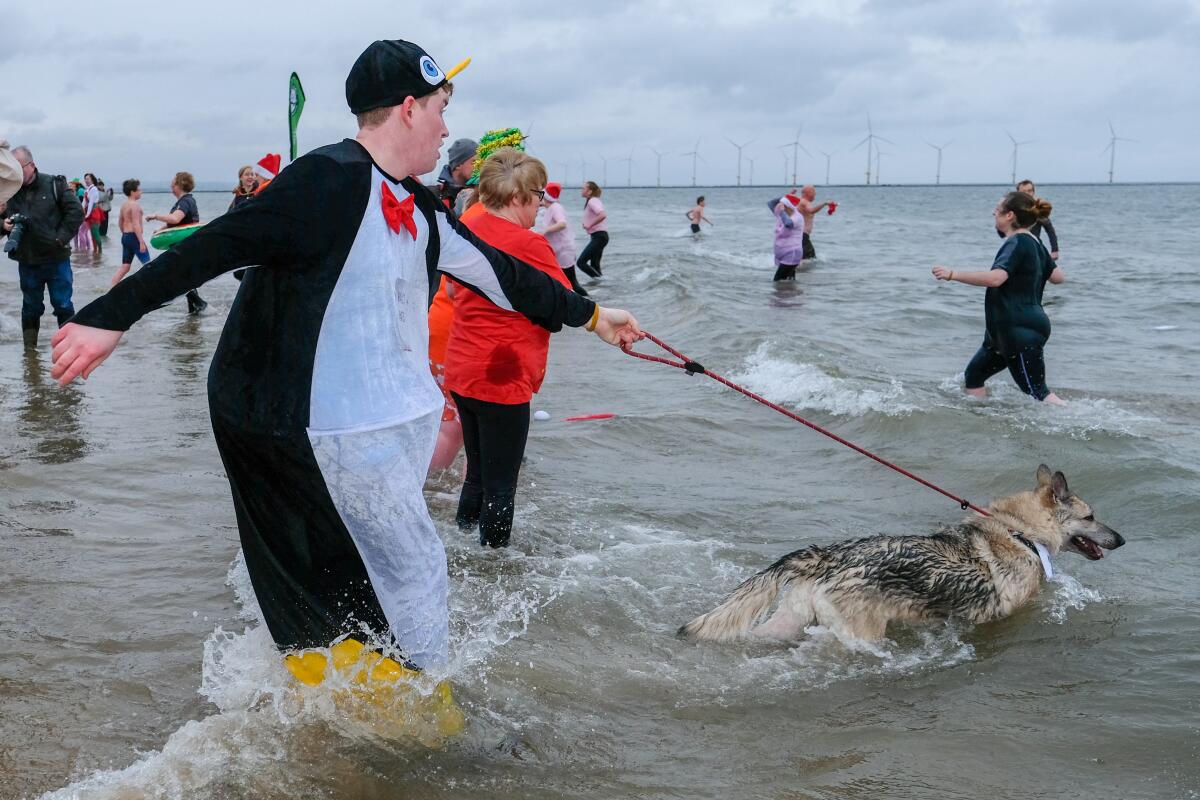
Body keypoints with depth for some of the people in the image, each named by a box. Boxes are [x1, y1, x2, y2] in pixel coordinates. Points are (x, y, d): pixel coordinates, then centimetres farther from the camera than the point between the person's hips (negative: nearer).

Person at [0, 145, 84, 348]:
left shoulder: (54, 185, -7)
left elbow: (76, 212, -8)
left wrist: (61, 238, -13)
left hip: (56, 259, -3)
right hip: (27, 261, 3)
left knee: (63, 306, 2)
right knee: (30, 308, 14)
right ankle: (29, 349, 23)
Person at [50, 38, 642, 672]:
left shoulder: (417, 209, 12)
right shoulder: (331, 180, -17)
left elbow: (497, 272, 21)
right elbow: (215, 247, -20)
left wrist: (590, 315, 28)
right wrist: (110, 316, -22)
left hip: (384, 418, 9)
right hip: (309, 425, -9)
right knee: (414, 566, 3)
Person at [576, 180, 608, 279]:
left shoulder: (592, 201, -14)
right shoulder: (594, 201, 16)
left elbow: (602, 215, -31)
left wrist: (589, 225, -23)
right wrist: (587, 224, 13)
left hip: (598, 236, -10)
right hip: (600, 236, 10)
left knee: (581, 262, -12)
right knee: (594, 265, 16)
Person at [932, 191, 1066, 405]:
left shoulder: (1018, 243, -17)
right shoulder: (1034, 243, 13)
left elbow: (996, 277, -33)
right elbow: (1058, 277, 20)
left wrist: (953, 274, -30)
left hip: (1021, 331, -11)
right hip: (1008, 331, 11)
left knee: (1036, 391, -8)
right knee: (974, 374, 16)